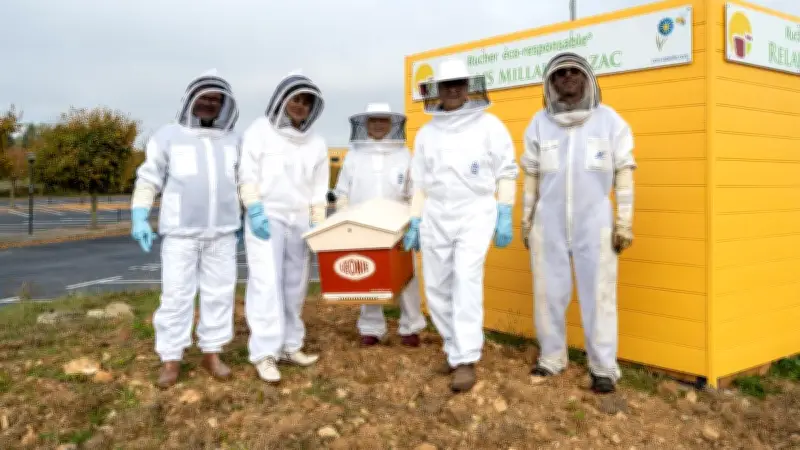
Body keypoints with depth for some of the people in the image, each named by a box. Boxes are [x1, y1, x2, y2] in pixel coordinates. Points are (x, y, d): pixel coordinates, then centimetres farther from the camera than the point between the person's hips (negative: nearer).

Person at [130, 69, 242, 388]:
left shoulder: (233, 140, 11)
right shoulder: (169, 136, 2)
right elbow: (148, 179, 3)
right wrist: (139, 217, -6)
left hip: (222, 232, 3)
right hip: (180, 231, -3)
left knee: (220, 292, 6)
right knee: (176, 294, -3)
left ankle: (212, 353, 18)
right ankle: (171, 359, 7)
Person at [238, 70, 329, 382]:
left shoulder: (316, 143, 12)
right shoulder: (260, 131, -1)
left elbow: (318, 190, 14)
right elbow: (247, 174, -6)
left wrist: (318, 226, 7)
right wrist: (255, 210, -17)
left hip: (299, 222, 5)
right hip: (266, 217, -5)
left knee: (295, 286, 7)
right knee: (267, 284, -12)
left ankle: (290, 346, 16)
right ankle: (264, 353, -12)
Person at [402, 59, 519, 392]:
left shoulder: (489, 125, 0)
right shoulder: (426, 133, 11)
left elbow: (506, 173, -1)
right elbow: (420, 183, 14)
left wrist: (505, 217, -8)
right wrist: (414, 222, 9)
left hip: (475, 214, -4)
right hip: (435, 218, 5)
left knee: (466, 282, -17)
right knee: (436, 288, 5)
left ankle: (466, 360, -12)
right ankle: (456, 348, 22)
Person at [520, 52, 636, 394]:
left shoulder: (609, 120, 2)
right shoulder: (539, 123, 7)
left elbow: (624, 173, 2)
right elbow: (531, 176, 11)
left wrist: (624, 222, -2)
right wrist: (526, 220, 11)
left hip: (594, 224, -2)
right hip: (549, 225, 2)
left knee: (598, 295, 1)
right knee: (549, 293, 8)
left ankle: (603, 366, 10)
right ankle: (552, 357, 22)